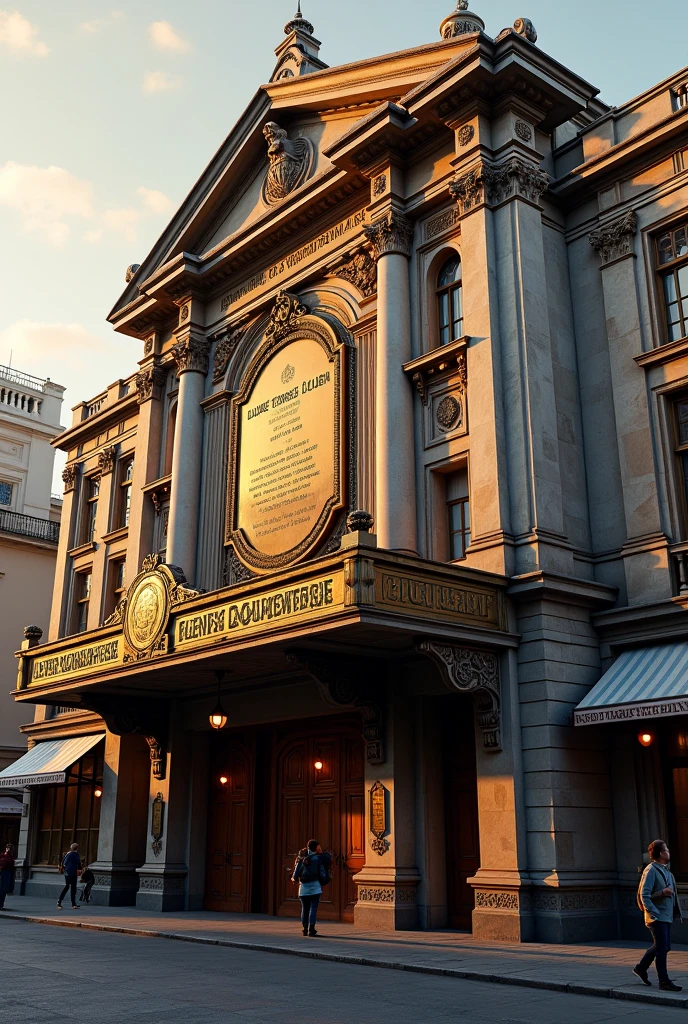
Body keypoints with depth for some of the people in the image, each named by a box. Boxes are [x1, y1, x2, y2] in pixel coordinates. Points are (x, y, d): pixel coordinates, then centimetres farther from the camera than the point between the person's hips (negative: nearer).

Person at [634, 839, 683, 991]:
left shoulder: (665, 871, 14)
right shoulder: (651, 870, -14)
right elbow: (644, 896, -17)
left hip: (666, 915, 9)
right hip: (657, 916, -9)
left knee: (661, 946, 16)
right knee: (662, 948, -6)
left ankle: (641, 968, 30)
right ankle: (664, 981, 2)